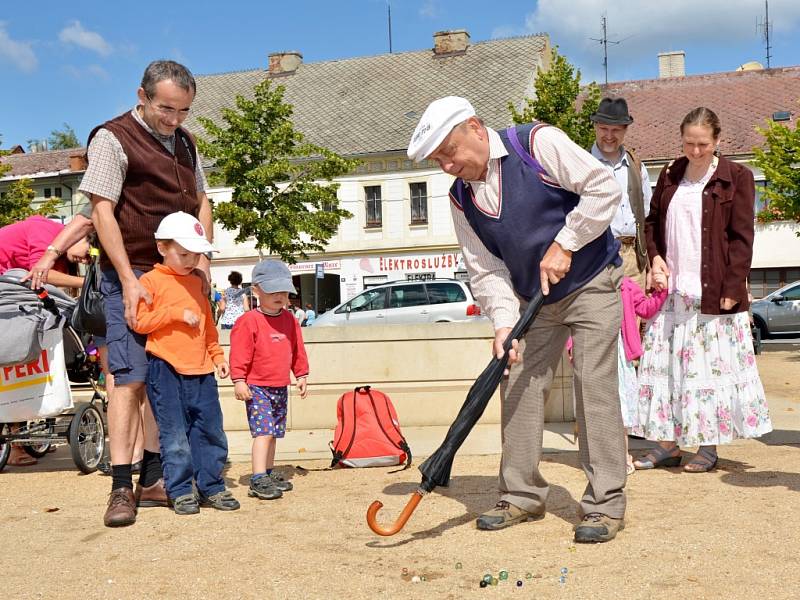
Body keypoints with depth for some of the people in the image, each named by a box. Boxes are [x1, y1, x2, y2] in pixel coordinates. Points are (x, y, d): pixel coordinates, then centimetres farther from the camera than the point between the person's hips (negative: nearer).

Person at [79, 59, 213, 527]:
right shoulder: (113, 139, -5)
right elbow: (102, 211, -11)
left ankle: (153, 479, 16)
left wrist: (201, 257, 7)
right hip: (132, 276, -6)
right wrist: (129, 280, -18)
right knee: (131, 379, -10)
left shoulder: (184, 143, 15)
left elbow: (201, 201, 23)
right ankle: (121, 489, -7)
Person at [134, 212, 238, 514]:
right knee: (175, 435, -2)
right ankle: (180, 491, 8)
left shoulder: (197, 283, 17)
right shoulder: (150, 281, -2)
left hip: (201, 370, 6)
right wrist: (176, 314, -15)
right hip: (166, 368, -6)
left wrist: (217, 355, 18)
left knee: (210, 430, 6)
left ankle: (211, 487, 16)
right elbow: (140, 321, -12)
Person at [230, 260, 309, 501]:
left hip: (280, 388, 7)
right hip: (257, 387, -7)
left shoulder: (290, 320, 10)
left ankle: (268, 474, 24)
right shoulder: (249, 321, -12)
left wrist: (301, 375, 19)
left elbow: (297, 350, 19)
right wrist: (239, 380, -17)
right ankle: (258, 480, -16)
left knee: (273, 433, 14)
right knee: (264, 432, -15)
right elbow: (239, 352, -13)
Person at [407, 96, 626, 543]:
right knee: (519, 387, 3)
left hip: (591, 285, -6)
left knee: (594, 386, -10)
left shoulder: (538, 143, -17)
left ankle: (606, 504, -2)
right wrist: (504, 321, -16)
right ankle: (522, 496, 16)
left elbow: (604, 188, -20)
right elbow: (485, 269, -2)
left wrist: (564, 245, -21)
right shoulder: (461, 197, 0)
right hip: (533, 298, 6)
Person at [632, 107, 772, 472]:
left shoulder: (736, 177, -1)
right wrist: (655, 257, 2)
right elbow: (652, 222, 20)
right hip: (671, 290, 5)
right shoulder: (670, 175, 12)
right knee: (664, 363, 4)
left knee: (711, 366, 1)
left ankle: (708, 447, 11)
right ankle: (667, 445, 12)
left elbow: (742, 237, -4)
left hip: (713, 293, -4)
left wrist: (732, 287, -11)